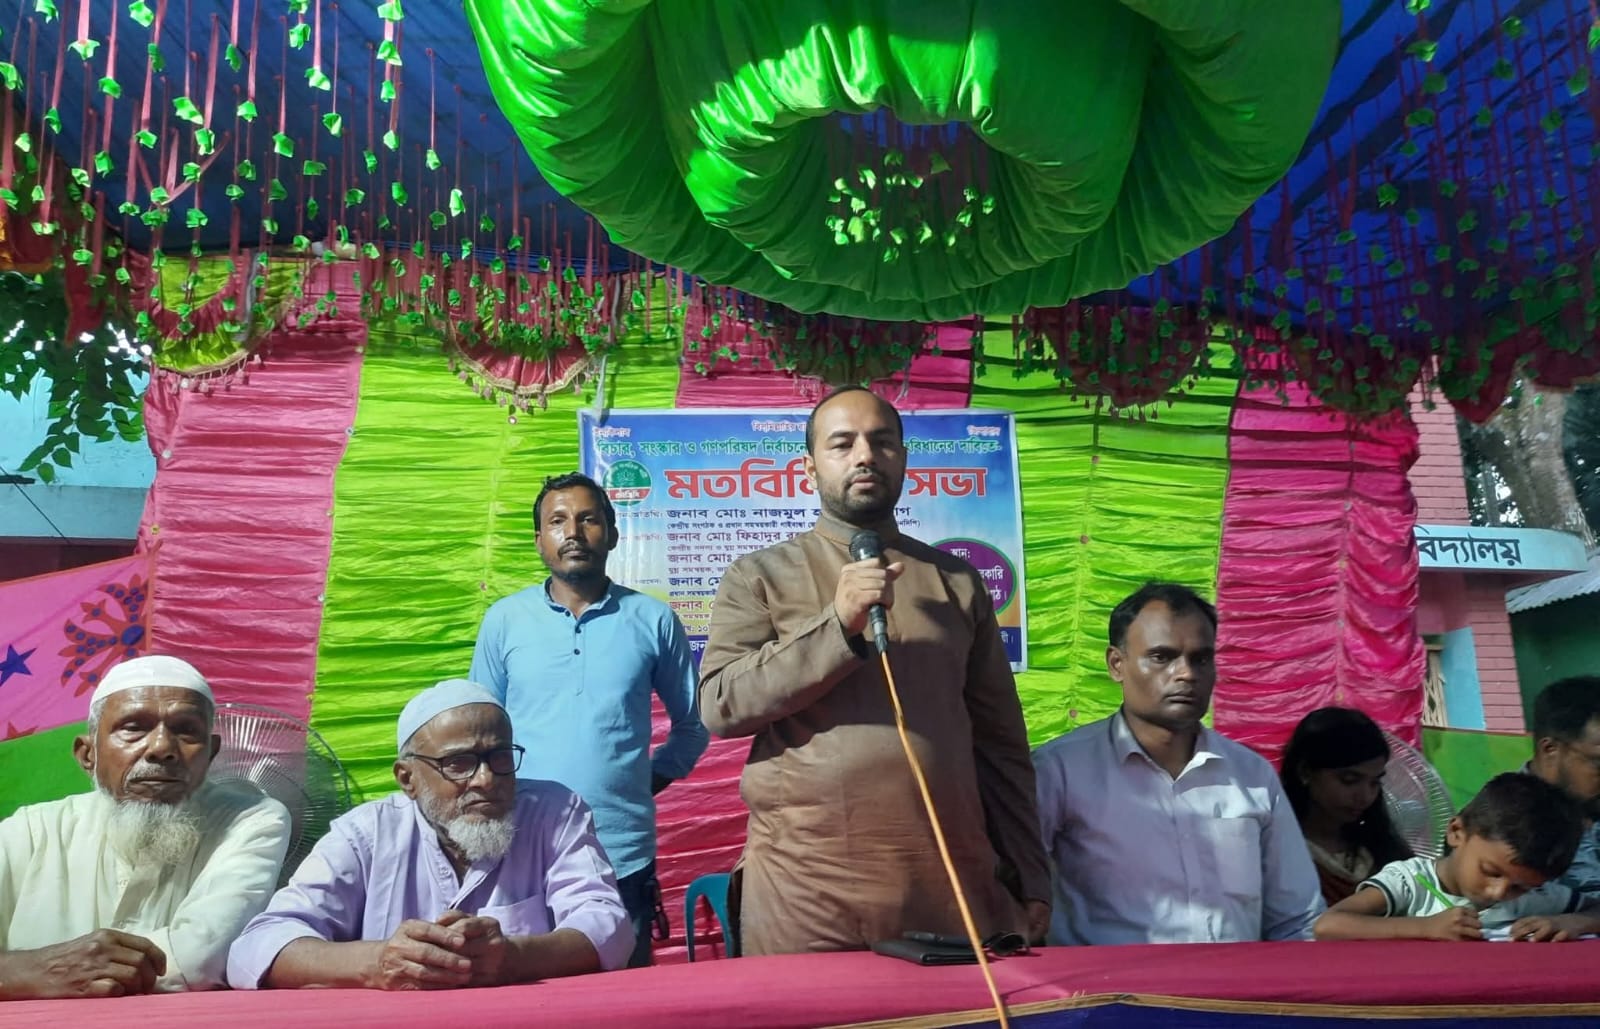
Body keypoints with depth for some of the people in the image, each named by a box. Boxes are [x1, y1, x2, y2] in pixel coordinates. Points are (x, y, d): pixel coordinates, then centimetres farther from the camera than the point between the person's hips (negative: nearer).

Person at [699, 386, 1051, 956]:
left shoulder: (957, 580, 12)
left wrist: (1028, 876, 10)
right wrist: (838, 626, -16)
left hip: (951, 881, 2)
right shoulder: (759, 576, 5)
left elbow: (1000, 739, 13)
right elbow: (721, 705, -8)